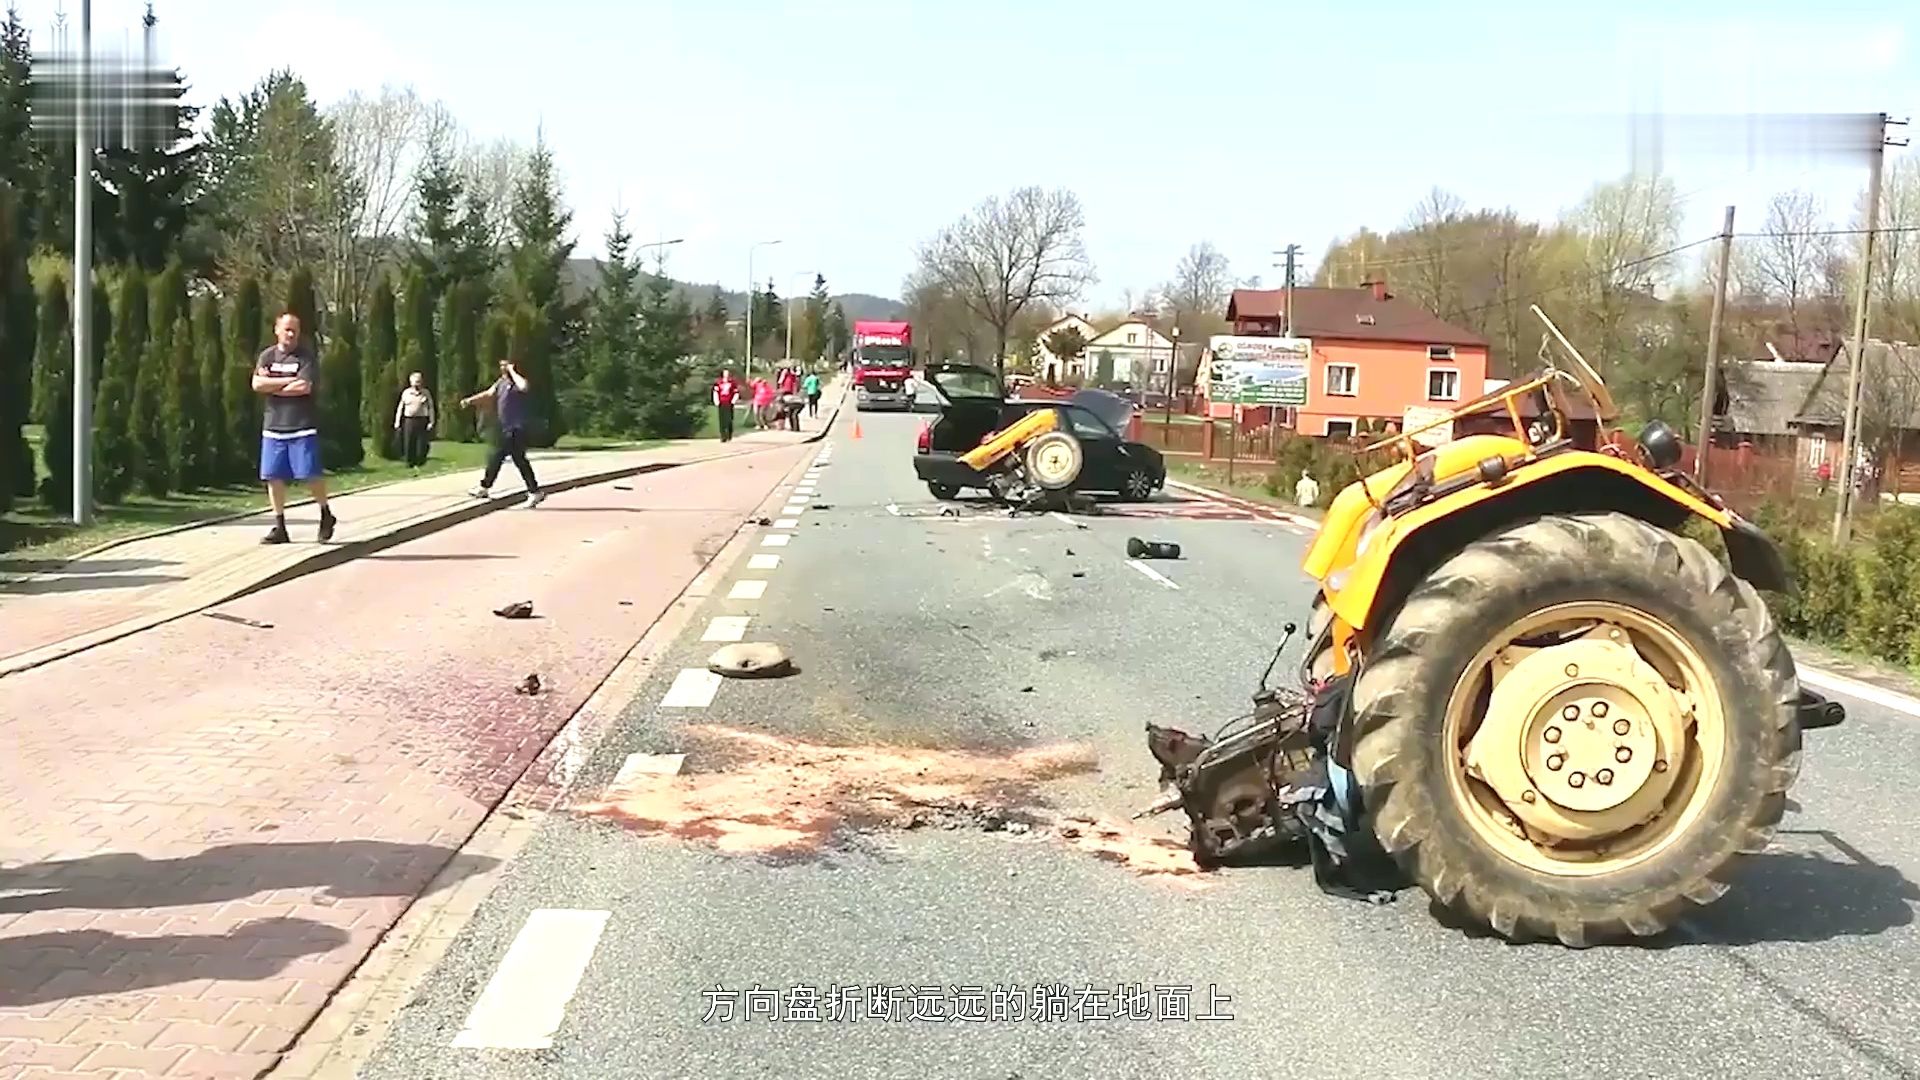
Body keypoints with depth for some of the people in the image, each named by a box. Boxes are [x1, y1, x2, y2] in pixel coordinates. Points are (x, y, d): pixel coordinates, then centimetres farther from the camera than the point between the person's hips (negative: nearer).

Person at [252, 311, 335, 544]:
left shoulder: (306, 357, -2)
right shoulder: (267, 356, 10)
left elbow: (304, 387, -15)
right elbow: (257, 384, -4)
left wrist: (272, 386, -5)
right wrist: (289, 380, -11)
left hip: (302, 427, -4)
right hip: (273, 427, 4)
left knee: (310, 475, -5)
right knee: (274, 477, 4)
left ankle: (326, 516, 17)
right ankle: (279, 527, 12)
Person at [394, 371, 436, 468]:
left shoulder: (426, 393, 6)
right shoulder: (406, 393, 9)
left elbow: (431, 408, 5)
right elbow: (400, 408, 13)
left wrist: (431, 422, -2)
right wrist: (397, 422, 8)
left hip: (422, 421, -1)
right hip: (409, 421, 1)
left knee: (421, 444, -3)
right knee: (408, 444, 1)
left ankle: (420, 463, 8)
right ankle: (410, 463, 10)